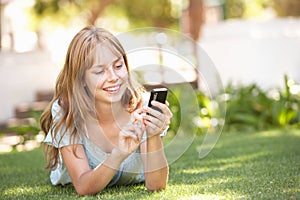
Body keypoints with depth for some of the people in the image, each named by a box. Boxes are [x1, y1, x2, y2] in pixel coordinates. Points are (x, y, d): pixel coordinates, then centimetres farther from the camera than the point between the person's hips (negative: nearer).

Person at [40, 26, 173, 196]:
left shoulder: (142, 106, -31)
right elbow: (83, 188, -39)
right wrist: (119, 154, -57)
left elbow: (156, 185, -33)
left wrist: (154, 137, -51)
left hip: (133, 184, 1)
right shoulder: (65, 111, -33)